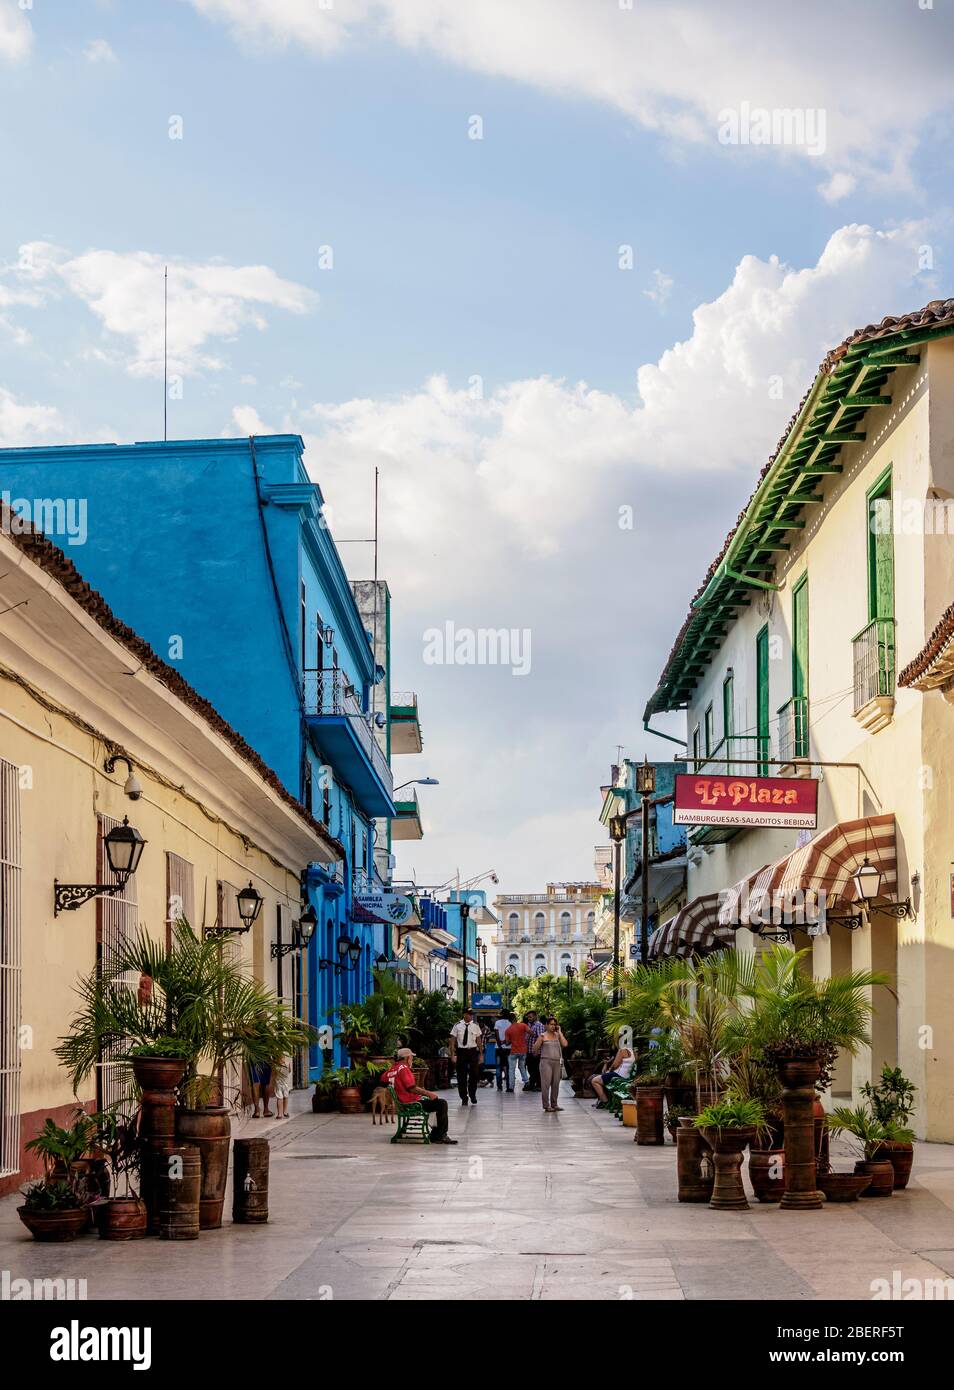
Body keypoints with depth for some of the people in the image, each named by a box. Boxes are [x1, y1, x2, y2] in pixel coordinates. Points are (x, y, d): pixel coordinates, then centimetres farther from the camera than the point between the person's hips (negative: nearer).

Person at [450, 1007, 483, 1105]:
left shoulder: (475, 1026, 4)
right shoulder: (457, 1026, -1)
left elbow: (479, 1041, 7)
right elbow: (452, 1041, 0)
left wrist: (480, 1054, 4)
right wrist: (452, 1054, -7)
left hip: (473, 1051, 1)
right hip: (461, 1051, -1)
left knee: (474, 1074, 3)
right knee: (461, 1076, 4)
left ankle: (472, 1096, 23)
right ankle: (464, 1098, 16)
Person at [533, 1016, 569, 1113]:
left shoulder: (557, 1035, 11)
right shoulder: (543, 1036, 1)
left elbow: (565, 1044, -4)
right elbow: (535, 1048, -3)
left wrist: (559, 1032, -1)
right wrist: (540, 1039, -18)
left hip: (557, 1062, 4)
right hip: (546, 1061, -4)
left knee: (556, 1084, 5)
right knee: (546, 1083, -7)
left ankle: (554, 1104, 15)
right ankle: (546, 1106, -5)